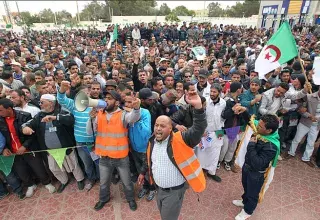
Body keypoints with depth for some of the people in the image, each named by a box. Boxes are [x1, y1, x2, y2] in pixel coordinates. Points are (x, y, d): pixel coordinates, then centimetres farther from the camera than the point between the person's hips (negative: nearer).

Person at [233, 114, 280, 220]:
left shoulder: (271, 147, -36)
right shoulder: (260, 132, -16)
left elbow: (257, 164, -37)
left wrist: (251, 145, -35)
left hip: (256, 174, -7)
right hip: (247, 166, 7)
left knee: (252, 193, 21)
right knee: (246, 187, 32)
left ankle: (247, 211, 47)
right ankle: (245, 201, 59)